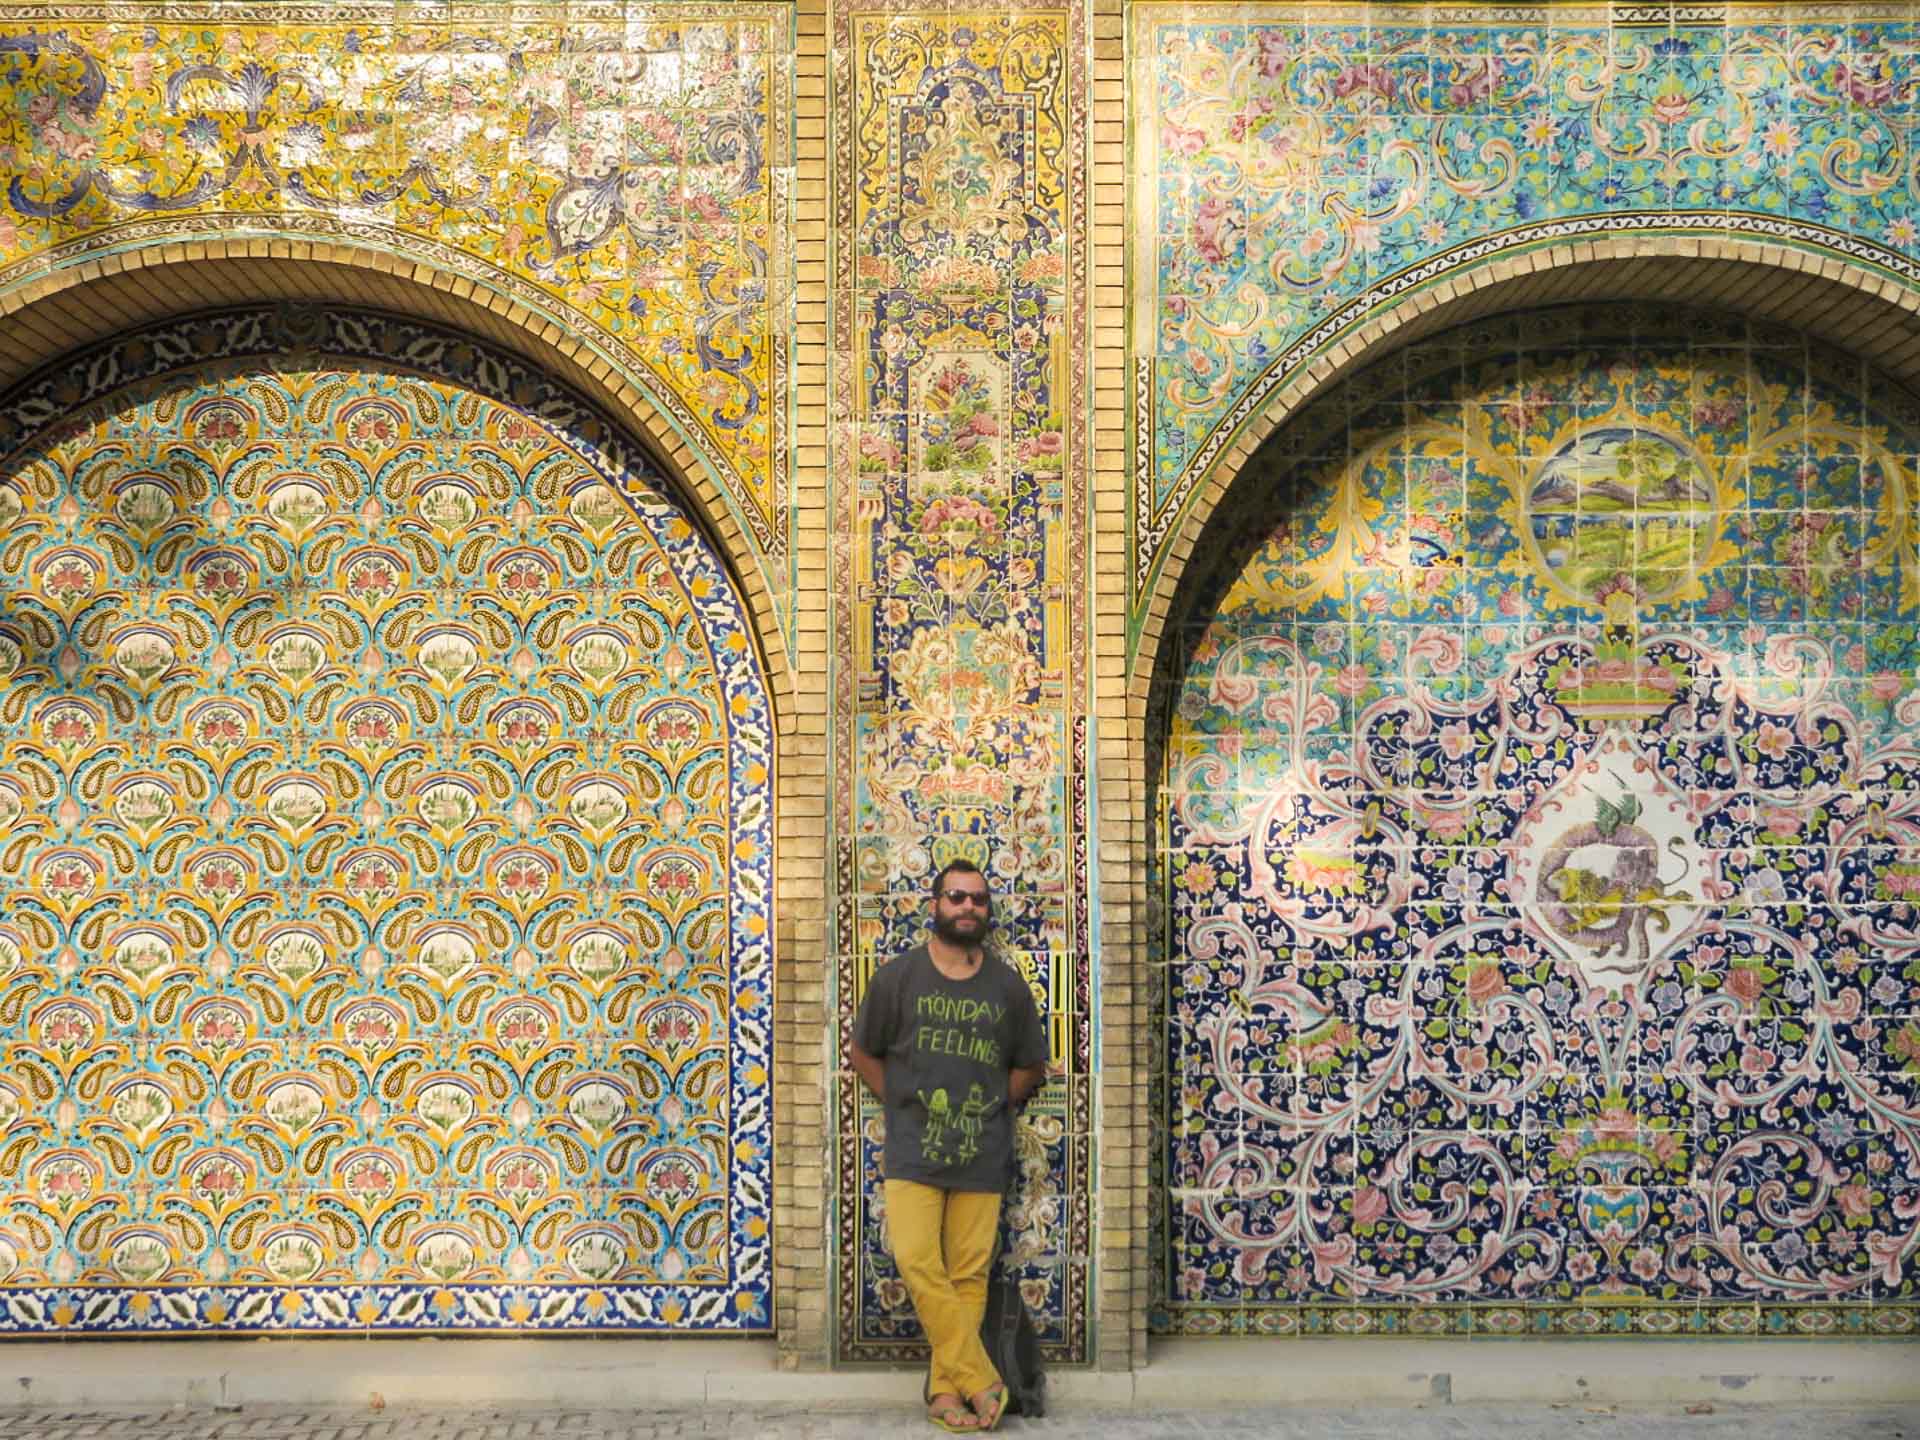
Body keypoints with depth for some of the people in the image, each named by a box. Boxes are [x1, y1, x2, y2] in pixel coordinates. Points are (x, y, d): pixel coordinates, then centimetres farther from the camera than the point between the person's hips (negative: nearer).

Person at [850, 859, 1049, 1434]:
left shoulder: (1008, 986, 4)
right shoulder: (897, 976, 0)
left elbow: (1030, 1066, 16)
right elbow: (863, 1053, 9)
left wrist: (990, 1107, 7)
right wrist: (906, 1105, 4)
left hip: (982, 1155, 1)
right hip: (913, 1150, -1)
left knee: (968, 1274, 2)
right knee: (918, 1263, -12)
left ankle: (948, 1389, 14)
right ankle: (981, 1382, -2)